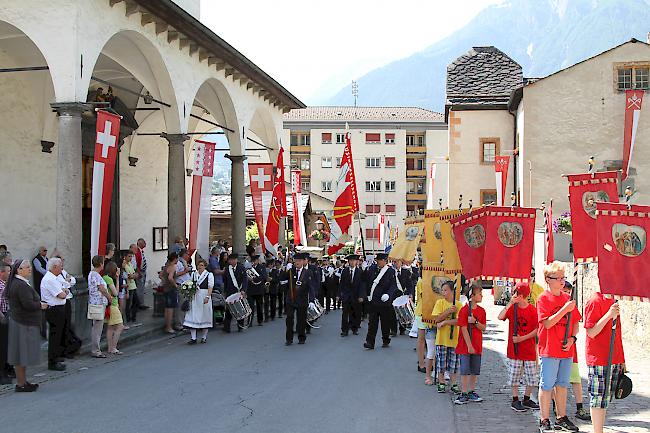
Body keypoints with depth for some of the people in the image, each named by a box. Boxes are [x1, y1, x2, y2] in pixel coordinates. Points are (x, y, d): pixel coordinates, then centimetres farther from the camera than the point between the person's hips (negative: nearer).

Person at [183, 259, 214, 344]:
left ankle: (204, 337, 15)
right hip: (194, 297, 3)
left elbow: (210, 287, -6)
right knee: (193, 317, -4)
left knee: (205, 317, 3)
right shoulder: (193, 274, 14)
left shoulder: (209, 275, 2)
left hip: (204, 297, -3)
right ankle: (193, 338, -2)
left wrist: (207, 297, -17)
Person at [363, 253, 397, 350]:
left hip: (384, 301, -2)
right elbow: (367, 281, 11)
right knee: (372, 322, -2)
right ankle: (370, 342, -3)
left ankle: (386, 340, 26)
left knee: (385, 322, 9)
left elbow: (393, 286, -9)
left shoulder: (391, 271, -3)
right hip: (373, 300, 2)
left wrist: (388, 294, -21)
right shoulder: (372, 268, 7)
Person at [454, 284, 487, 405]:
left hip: (477, 346, 5)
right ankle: (464, 394, 6)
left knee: (475, 371, 10)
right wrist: (469, 346, -16)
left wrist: (475, 322, -17)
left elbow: (483, 328, 4)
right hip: (465, 346, -5)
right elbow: (464, 329, -14)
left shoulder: (481, 311, 5)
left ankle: (472, 392, 22)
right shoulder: (464, 310, -11)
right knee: (465, 370, -1)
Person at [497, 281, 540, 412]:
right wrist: (510, 303, -23)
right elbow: (500, 317, -17)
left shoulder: (532, 310, -4)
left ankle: (526, 399, 25)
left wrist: (523, 338, -14)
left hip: (529, 350, 0)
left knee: (532, 378, 7)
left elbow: (537, 329, -5)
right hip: (514, 349, 0)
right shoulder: (512, 307, 0)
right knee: (514, 377, 7)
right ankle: (515, 400, 19)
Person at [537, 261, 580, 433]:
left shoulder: (568, 298, 10)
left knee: (562, 384, 14)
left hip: (566, 349, 6)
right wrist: (564, 309, -22)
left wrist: (572, 338, -3)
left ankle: (561, 418, 24)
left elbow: (575, 323, 14)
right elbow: (547, 323, -16)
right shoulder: (543, 298, -8)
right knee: (547, 385, 0)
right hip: (549, 350, -6)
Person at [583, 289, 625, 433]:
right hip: (599, 359, -8)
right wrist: (609, 315, -26)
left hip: (614, 359, 8)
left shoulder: (613, 302, 14)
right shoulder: (595, 301, -12)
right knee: (598, 398, -3)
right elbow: (591, 333, -17)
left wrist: (621, 359, 19)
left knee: (606, 398, 13)